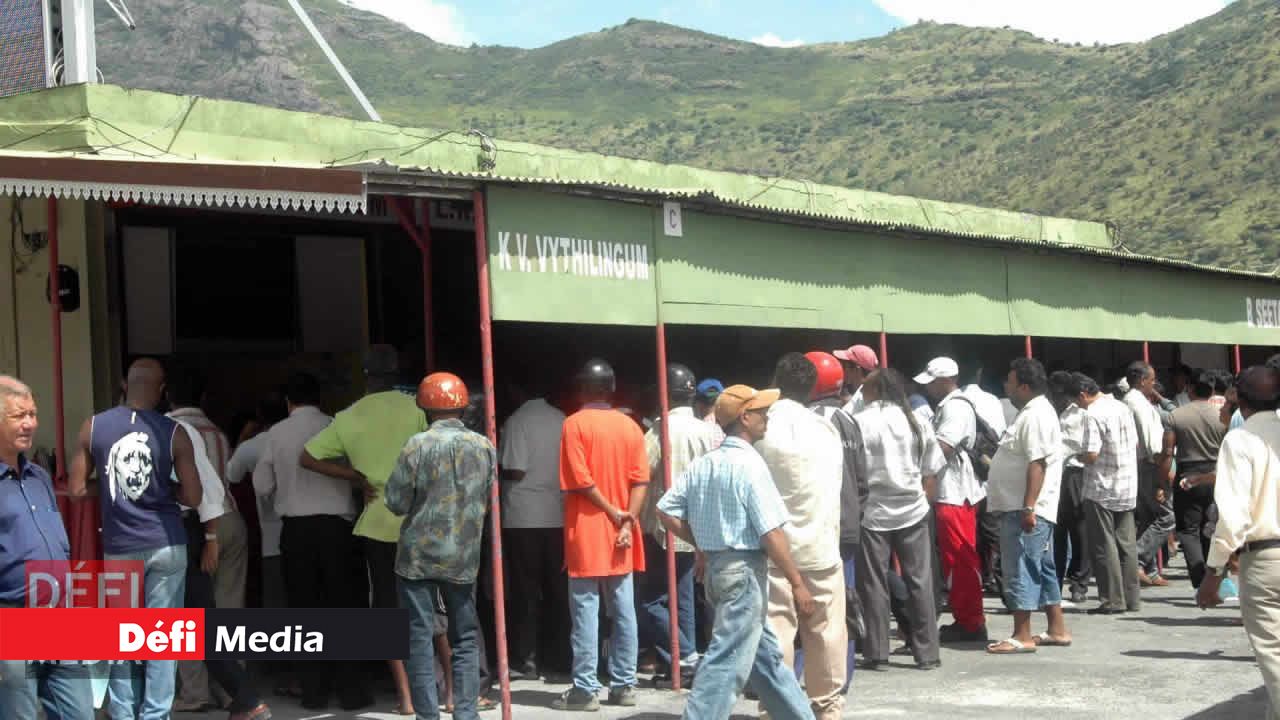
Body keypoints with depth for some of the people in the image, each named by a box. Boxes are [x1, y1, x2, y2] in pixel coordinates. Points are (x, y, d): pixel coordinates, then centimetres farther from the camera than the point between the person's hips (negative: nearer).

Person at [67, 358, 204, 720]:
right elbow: (192, 497, -5)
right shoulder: (173, 433, -6)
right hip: (165, 544, -2)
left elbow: (76, 489, 3)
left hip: (118, 548, 2)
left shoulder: (93, 427, 0)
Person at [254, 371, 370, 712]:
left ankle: (313, 691, 10)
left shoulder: (277, 433, 1)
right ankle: (351, 689, 3)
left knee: (305, 608, 8)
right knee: (343, 606, 5)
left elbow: (262, 486, 5)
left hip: (296, 528, 1)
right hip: (336, 525, -1)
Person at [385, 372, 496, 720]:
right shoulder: (485, 446, -1)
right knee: (466, 637, 11)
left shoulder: (417, 445, -10)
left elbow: (397, 502, -8)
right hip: (464, 556, 3)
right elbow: (491, 499, 5)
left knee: (420, 635, 3)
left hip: (419, 554, -2)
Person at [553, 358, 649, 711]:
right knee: (624, 612, 7)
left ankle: (585, 689, -3)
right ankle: (623, 685, 10)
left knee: (586, 613, -3)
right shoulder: (630, 426, 7)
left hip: (587, 536, -4)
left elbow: (580, 481, -14)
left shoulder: (575, 424, -6)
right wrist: (627, 522, -7)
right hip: (620, 535, 4)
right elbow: (640, 481, -2)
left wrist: (613, 513, -7)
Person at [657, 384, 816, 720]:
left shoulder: (702, 465, 7)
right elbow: (772, 532, -18)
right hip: (745, 570, -9)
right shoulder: (749, 463, -15)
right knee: (727, 663, -7)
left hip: (716, 566, 9)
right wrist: (798, 584, -13)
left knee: (767, 655, 17)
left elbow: (666, 511, 7)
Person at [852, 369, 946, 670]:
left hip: (875, 512, -2)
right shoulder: (915, 421, 5)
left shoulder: (860, 422, -6)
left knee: (874, 584, 4)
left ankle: (877, 653, 6)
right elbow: (930, 473, 7)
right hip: (913, 510, 3)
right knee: (920, 582, 6)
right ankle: (927, 652, 8)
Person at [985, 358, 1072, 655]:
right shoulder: (1031, 413, 18)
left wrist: (1028, 508, -26)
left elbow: (1037, 464, -23)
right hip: (1022, 508, 11)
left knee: (1021, 570, -8)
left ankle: (1022, 637, -6)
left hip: (1026, 510, -11)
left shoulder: (1036, 417, -16)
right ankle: (1058, 630, 20)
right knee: (1042, 569, 14)